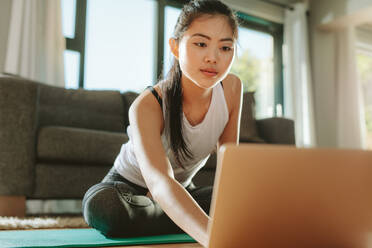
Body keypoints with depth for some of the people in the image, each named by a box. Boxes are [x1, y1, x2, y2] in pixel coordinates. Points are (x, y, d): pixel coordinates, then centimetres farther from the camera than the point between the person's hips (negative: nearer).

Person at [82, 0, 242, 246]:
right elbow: (159, 182, -52)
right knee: (102, 205, -39)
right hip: (127, 186, -5)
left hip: (182, 190, 5)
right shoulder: (147, 106, -34)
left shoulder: (232, 88, -18)